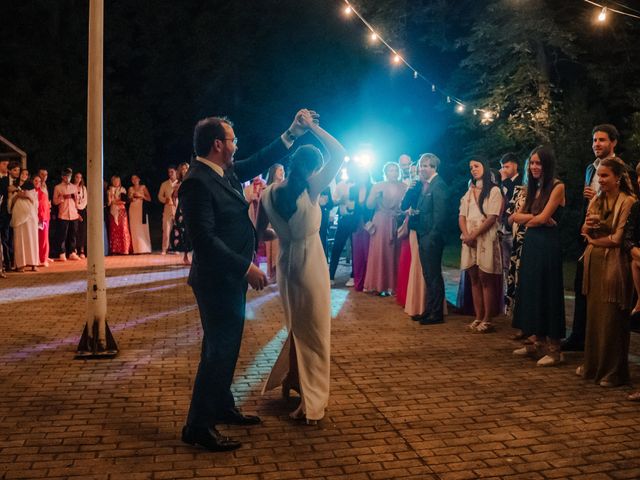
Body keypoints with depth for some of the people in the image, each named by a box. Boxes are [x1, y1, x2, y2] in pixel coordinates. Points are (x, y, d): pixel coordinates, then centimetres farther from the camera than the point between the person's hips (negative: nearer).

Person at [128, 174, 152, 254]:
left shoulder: (143, 187, 6)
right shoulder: (130, 189, 13)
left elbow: (149, 198, 2)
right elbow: (128, 200, 16)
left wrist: (141, 195, -10)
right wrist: (131, 199, -5)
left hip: (142, 210, -2)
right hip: (133, 209, 2)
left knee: (143, 228, -6)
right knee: (135, 229, -4)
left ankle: (145, 248, -4)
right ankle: (137, 249, -5)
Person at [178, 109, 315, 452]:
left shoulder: (227, 171, 6)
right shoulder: (197, 182, -21)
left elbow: (259, 162, 19)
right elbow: (205, 239, -27)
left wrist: (293, 133, 14)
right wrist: (246, 267, -24)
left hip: (232, 277, 10)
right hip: (217, 280, -10)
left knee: (226, 346, 19)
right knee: (219, 350, -2)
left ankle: (222, 407, 35)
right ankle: (198, 426, 10)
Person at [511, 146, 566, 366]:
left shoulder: (557, 186, -7)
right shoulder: (533, 188, 14)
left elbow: (542, 218, -16)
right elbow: (515, 217, 5)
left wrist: (528, 220, 1)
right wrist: (535, 217, -9)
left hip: (547, 245, -7)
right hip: (530, 243, 8)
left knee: (547, 292, -4)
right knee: (531, 290, 10)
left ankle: (554, 348, 3)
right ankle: (536, 341, 19)